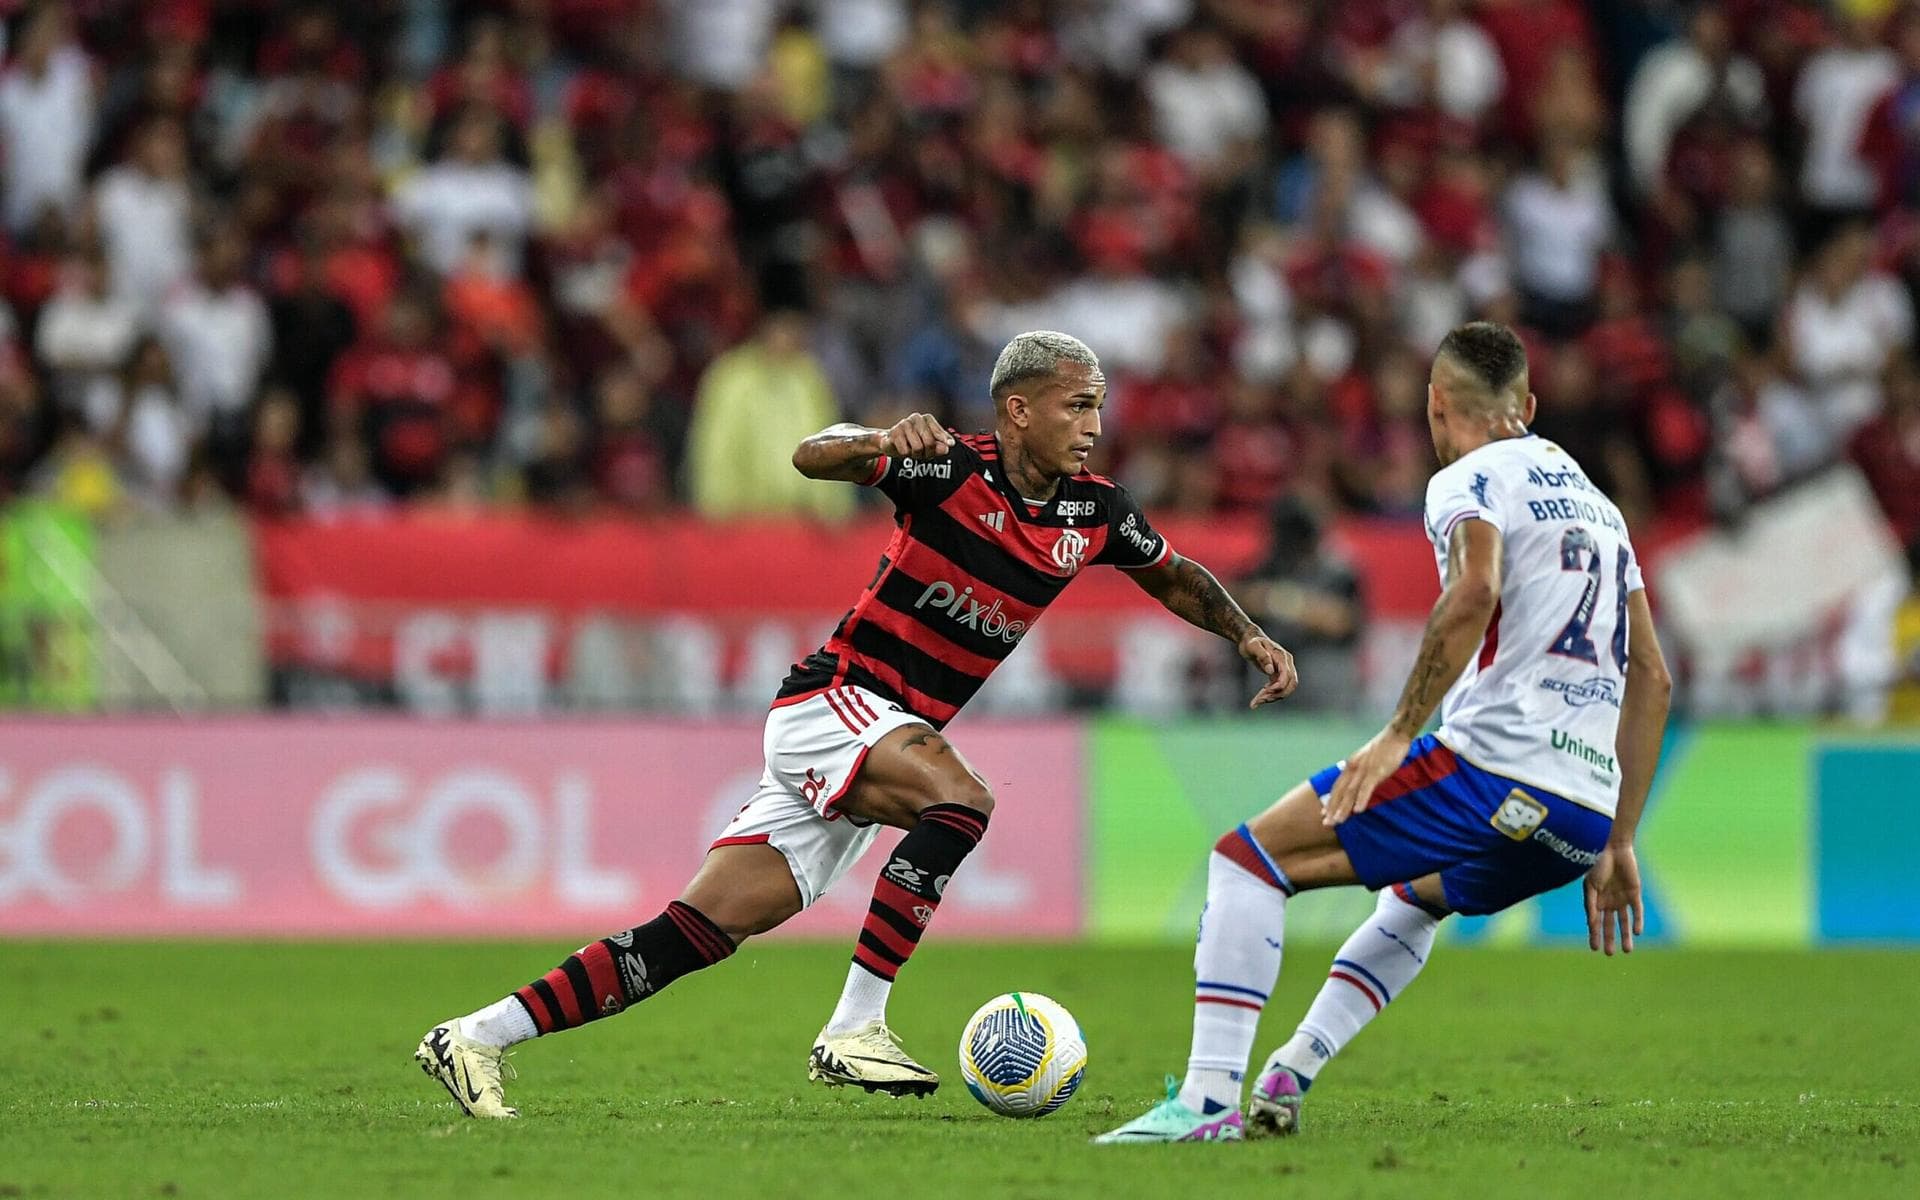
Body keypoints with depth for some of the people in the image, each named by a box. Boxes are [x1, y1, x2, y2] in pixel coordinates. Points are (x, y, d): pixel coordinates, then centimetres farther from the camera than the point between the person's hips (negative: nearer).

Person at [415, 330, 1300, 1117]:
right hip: (831, 702, -6)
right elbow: (813, 457, -22)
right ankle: (853, 1030, -28)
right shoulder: (952, 469, -13)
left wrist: (1248, 636, 9)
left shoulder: (1093, 512, 7)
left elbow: (1178, 578, 24)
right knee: (962, 800, -32)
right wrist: (888, 441, -41)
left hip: (892, 736, 6)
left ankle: (473, 1038, -1)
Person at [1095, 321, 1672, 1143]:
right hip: (1587, 813, 8)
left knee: (1247, 858, -2)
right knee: (1414, 900, 37)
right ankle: (1286, 1081, 26)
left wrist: (1397, 737, -19)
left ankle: (1209, 1098, -15)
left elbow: (1474, 592, -20)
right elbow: (1652, 680, 26)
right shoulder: (1597, 503, 26)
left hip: (1494, 763, -8)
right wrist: (1617, 845, 27)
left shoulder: (1468, 481, 3)